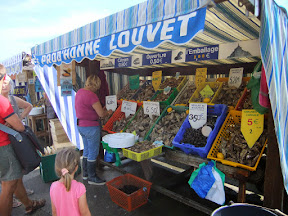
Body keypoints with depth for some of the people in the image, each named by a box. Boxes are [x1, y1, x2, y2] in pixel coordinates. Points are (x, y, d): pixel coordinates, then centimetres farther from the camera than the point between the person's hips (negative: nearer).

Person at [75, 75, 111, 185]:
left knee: (87, 150, 21)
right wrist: (108, 112, 1)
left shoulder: (79, 92, 9)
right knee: (93, 152, 3)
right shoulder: (91, 95, -21)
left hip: (80, 125, 10)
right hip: (91, 127, -10)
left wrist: (100, 110, 14)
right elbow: (101, 114, -20)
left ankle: (85, 173, 34)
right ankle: (92, 177, 16)